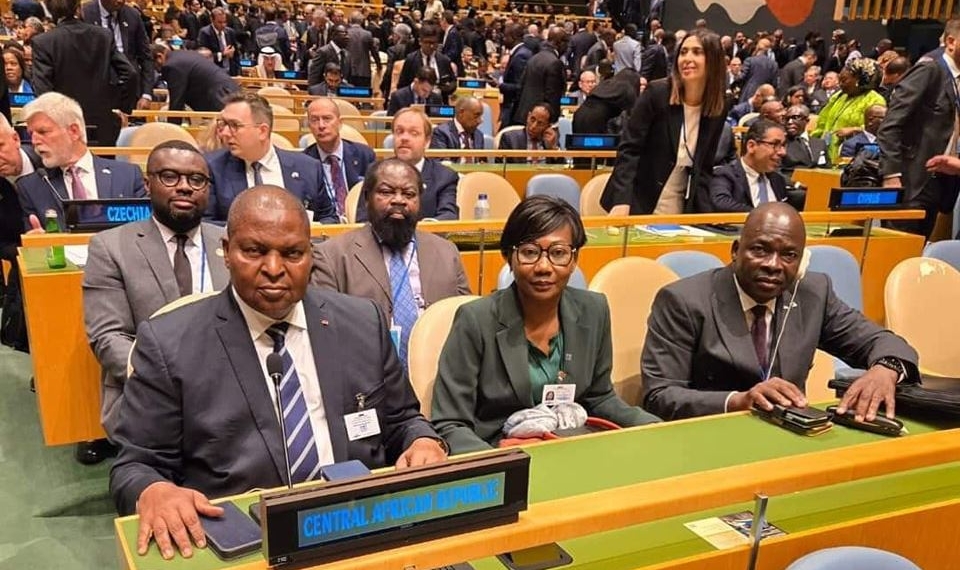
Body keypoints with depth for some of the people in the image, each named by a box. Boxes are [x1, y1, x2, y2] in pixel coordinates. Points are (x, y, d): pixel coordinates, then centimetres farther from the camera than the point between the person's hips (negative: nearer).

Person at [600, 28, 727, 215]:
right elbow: (628, 149, -14)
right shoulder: (657, 93, -11)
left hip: (680, 208, 4)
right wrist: (621, 200, -25)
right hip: (637, 203, -3)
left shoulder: (717, 112, 1)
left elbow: (704, 167, 8)